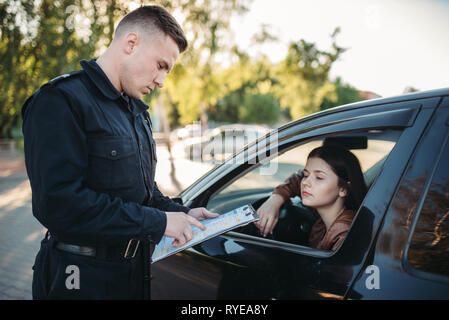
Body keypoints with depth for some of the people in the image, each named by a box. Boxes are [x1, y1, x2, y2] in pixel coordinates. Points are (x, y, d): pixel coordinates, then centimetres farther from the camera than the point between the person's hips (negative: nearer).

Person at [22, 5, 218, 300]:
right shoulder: (61, 101, -17)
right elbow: (59, 203, -27)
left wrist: (180, 213, 2)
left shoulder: (137, 111, 13)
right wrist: (158, 222, -23)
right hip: (85, 277, -8)